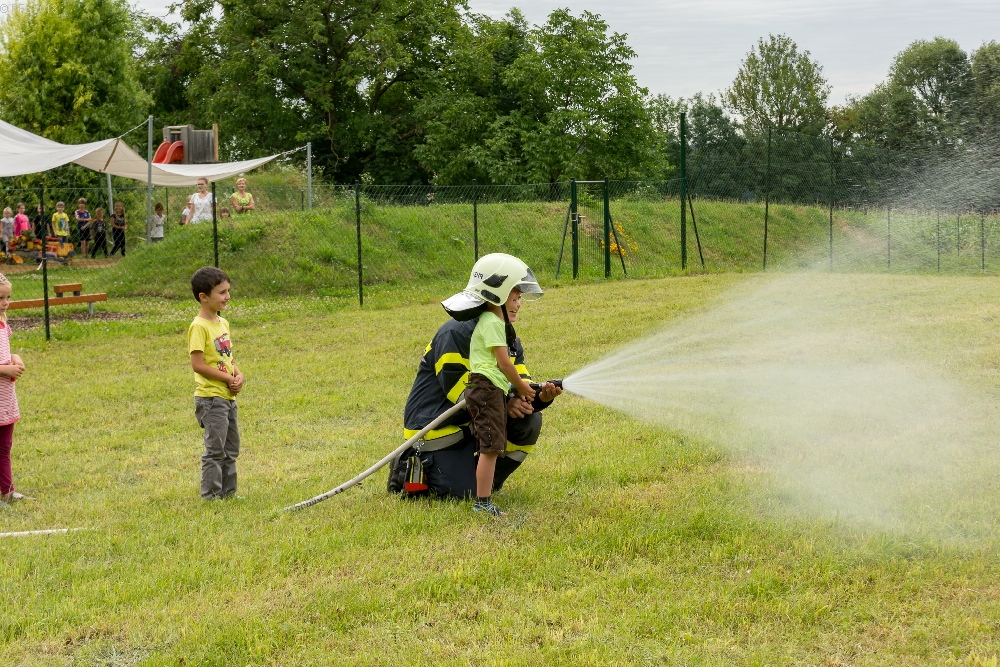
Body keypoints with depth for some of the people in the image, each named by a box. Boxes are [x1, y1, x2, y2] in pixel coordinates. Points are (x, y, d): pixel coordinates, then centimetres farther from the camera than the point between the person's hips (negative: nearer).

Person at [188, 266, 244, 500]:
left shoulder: (223, 323, 12)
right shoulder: (199, 326, -15)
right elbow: (197, 364, -20)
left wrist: (238, 375, -1)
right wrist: (228, 378, -16)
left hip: (229, 397, 9)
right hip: (211, 397, -9)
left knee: (231, 448, 15)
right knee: (215, 449, -4)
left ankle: (228, 491, 24)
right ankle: (211, 495, 4)